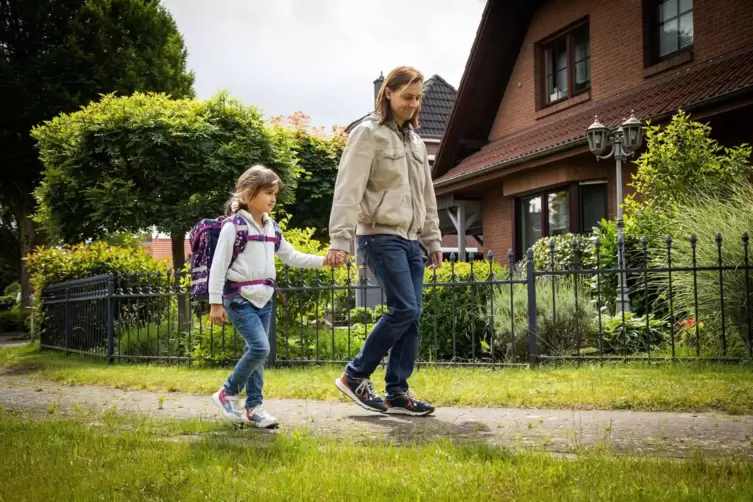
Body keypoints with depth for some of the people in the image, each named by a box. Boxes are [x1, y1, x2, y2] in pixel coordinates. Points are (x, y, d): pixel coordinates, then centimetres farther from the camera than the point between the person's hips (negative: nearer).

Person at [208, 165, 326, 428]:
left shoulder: (272, 228, 12)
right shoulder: (234, 226, -9)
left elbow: (292, 257, 17)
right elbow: (218, 265, -10)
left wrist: (324, 260, 6)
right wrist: (215, 303, -12)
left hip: (264, 299, 7)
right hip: (239, 297, -7)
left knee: (258, 352, 7)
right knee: (260, 347, -16)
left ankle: (254, 407, 16)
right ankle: (227, 394, 3)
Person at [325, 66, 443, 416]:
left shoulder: (414, 140, 18)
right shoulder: (368, 134, -6)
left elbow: (426, 195, 23)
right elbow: (348, 190, -13)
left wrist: (433, 240, 20)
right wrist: (340, 240, -21)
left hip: (410, 240, 8)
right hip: (381, 236, -8)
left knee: (411, 315, 3)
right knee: (404, 309, -14)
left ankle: (397, 393, 10)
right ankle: (355, 376, 0)